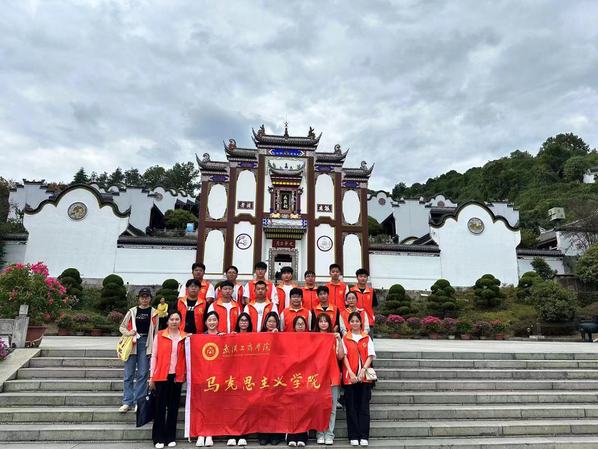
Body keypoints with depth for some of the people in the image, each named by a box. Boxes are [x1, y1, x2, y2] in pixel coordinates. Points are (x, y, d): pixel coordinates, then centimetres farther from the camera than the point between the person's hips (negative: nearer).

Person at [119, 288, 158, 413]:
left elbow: (157, 331, 3)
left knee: (142, 374, 0)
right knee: (129, 374, 3)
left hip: (146, 343, -1)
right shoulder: (132, 311, 9)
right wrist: (128, 333, -9)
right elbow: (122, 327, 13)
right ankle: (127, 402, 11)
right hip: (132, 343, 1)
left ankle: (138, 402, 9)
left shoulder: (154, 313, 6)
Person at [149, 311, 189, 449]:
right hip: (161, 375, -1)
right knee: (160, 407, 3)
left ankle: (171, 437, 19)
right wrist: (151, 377, 0)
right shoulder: (159, 335, 1)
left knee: (173, 407, 8)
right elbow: (154, 356, 2)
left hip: (177, 376, 1)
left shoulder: (185, 337, 5)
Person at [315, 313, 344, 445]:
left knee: (331, 407, 1)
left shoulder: (334, 338, 7)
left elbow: (340, 356, -3)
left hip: (333, 375, 0)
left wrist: (339, 340, -10)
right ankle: (320, 434, 11)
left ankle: (329, 435, 8)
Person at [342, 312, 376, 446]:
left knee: (364, 406, 2)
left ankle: (364, 436, 7)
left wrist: (363, 370, -11)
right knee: (351, 407, 2)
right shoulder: (345, 338, 6)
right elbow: (344, 356, 0)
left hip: (364, 376, 1)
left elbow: (370, 356, 3)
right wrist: (351, 373, -11)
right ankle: (353, 436, 9)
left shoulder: (367, 338, 8)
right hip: (349, 376, 0)